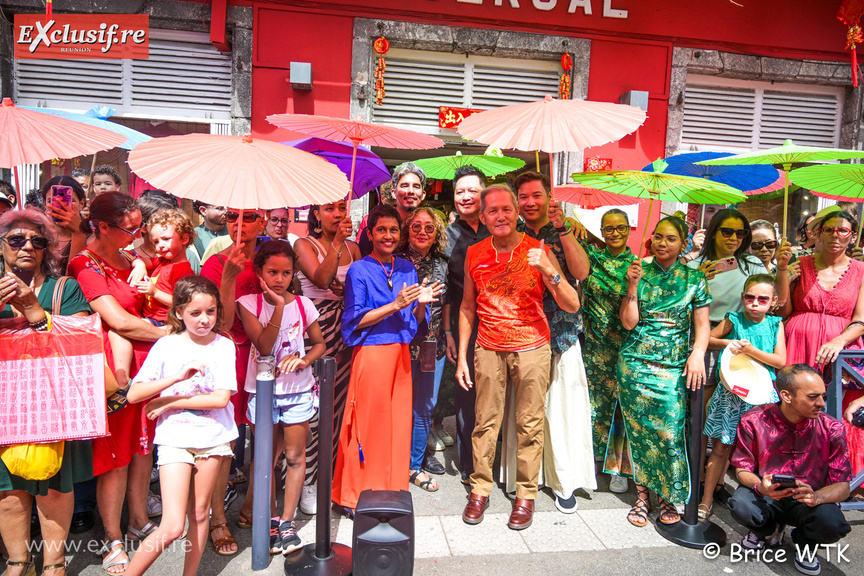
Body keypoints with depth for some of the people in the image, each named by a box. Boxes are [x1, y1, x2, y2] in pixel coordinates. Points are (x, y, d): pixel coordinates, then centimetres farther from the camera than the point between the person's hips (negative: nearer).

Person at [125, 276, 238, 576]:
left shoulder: (224, 345, -3)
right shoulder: (167, 345, -4)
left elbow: (221, 398, -12)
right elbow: (133, 394, -10)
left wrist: (169, 401, -12)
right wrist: (177, 376, -22)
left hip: (212, 437, 2)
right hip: (174, 439, -2)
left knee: (199, 514, 12)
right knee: (173, 526, -7)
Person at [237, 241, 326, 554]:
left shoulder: (302, 304, -3)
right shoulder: (248, 303, -7)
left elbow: (320, 343, 6)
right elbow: (263, 346, -18)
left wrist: (303, 360, -14)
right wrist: (279, 308, -24)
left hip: (297, 390, 1)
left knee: (295, 456, 6)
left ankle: (287, 522, 19)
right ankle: (270, 520, 25)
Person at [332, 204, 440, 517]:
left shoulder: (407, 269, 12)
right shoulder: (359, 270, -4)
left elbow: (415, 320, 13)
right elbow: (355, 320, -10)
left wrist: (421, 303, -8)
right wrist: (395, 305, -17)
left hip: (401, 353, 5)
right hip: (371, 353, -5)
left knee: (399, 421, 9)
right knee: (368, 424, 0)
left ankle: (392, 489, 24)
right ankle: (357, 496, 15)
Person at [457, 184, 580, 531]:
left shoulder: (537, 251, -4)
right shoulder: (474, 255, 3)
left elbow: (572, 305, -7)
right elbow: (467, 307, 12)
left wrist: (549, 272, -23)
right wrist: (461, 355, 8)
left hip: (531, 348, -1)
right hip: (489, 349, 2)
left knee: (529, 425, 3)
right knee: (485, 422, 3)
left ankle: (526, 496, 17)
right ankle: (480, 490, 18)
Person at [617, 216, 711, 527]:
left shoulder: (694, 279, 6)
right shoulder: (640, 272, 6)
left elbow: (702, 325, 4)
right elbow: (628, 322, -1)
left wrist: (697, 353, -13)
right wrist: (633, 285, -9)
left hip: (674, 367, -1)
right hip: (635, 363, 1)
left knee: (670, 432, -4)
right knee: (638, 429, 4)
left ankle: (668, 496, 16)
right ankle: (642, 494, 18)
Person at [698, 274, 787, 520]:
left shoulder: (775, 325, 3)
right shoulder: (733, 320, 2)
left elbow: (780, 361, -4)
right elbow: (707, 339, 10)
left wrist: (749, 349, -15)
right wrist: (727, 343, -8)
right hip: (732, 392, 0)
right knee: (722, 447, 4)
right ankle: (707, 498, 13)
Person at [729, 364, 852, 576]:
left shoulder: (831, 429, -11)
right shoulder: (753, 421, -13)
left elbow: (843, 486, -9)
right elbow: (743, 469, -5)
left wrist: (816, 497, -32)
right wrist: (760, 486, -28)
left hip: (807, 502, 0)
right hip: (767, 496, 0)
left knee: (833, 525, -33)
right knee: (740, 506, -33)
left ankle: (804, 542, 8)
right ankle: (767, 530, 9)